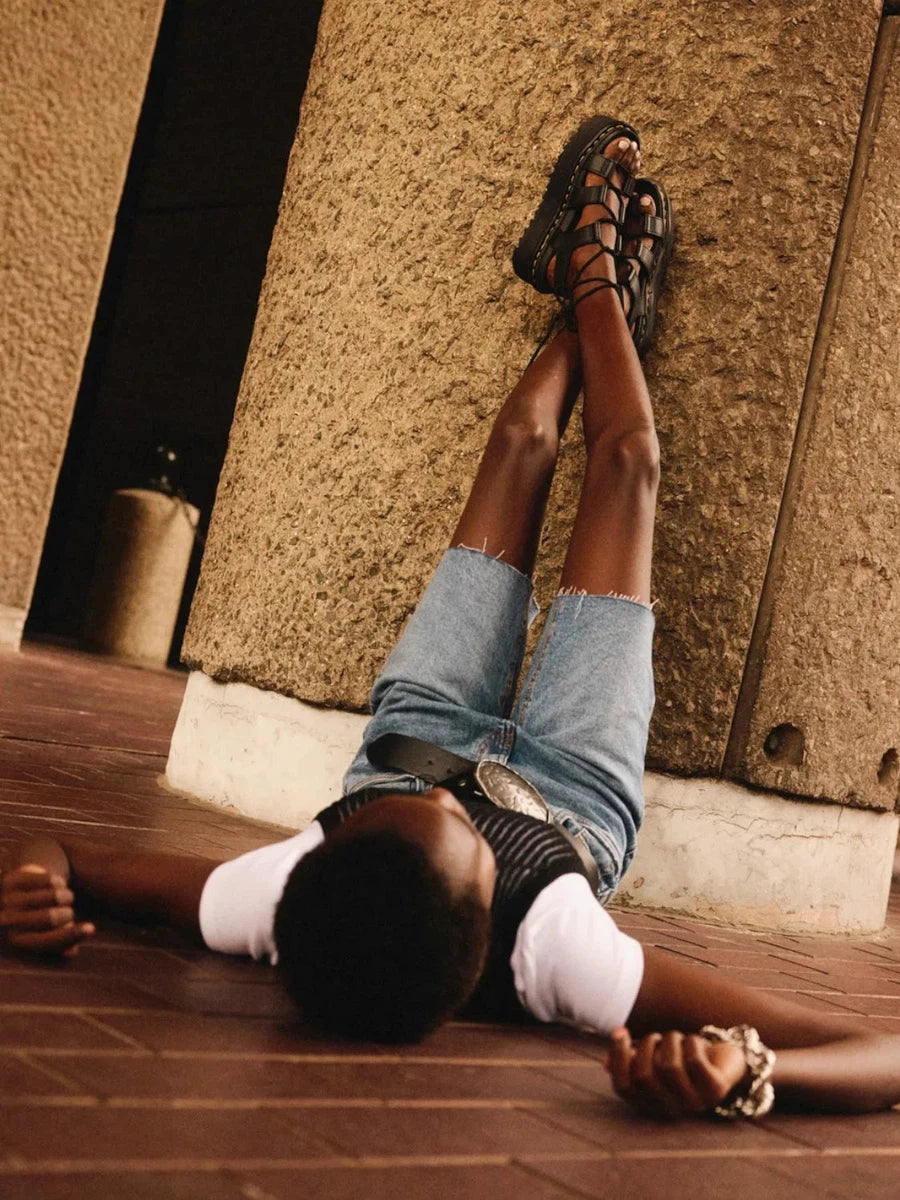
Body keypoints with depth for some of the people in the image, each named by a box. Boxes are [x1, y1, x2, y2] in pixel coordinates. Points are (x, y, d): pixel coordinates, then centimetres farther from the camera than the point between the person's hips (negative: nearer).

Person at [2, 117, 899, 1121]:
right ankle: (600, 283, 47)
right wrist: (742, 1069, -71)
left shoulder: (287, 904, -46)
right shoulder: (549, 958, -51)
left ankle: (592, 281, 51)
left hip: (419, 736, 2)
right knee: (624, 463, 11)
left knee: (519, 448, 15)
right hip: (573, 788, -2)